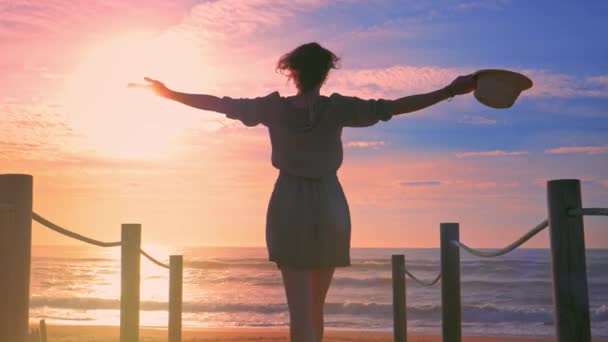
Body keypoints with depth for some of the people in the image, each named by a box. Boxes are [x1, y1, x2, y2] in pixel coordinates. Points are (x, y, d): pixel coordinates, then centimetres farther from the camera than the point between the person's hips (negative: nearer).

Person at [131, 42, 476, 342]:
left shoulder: (274, 107, -4)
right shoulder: (337, 108, -6)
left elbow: (219, 104, 3)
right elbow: (391, 107, -9)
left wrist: (168, 93, 15)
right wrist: (450, 91, -6)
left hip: (289, 209, -1)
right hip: (329, 208, 1)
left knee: (300, 310, -4)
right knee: (316, 308, 16)